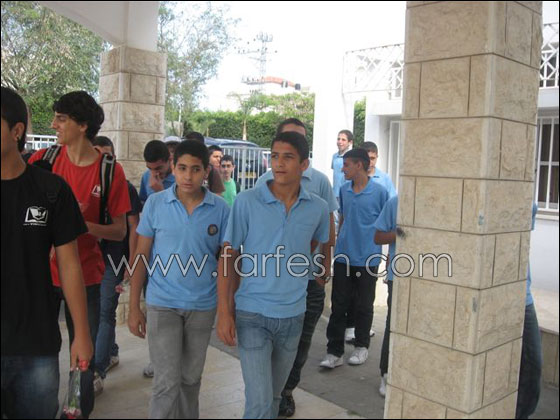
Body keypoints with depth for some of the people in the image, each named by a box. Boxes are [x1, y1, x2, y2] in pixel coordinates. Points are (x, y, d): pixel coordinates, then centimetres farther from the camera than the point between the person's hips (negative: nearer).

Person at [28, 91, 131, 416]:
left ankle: (81, 408, 32)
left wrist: (84, 224, -21)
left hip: (85, 276, -1)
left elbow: (120, 231, -4)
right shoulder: (43, 159, -1)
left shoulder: (110, 171, -6)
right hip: (41, 272, 1)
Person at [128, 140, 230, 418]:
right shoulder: (155, 203, -4)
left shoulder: (220, 209, -4)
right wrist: (134, 307, -2)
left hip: (203, 306, 2)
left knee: (191, 379, 17)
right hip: (162, 304, -1)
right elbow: (141, 256, 0)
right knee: (167, 382, -2)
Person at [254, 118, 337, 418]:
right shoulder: (265, 182, -1)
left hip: (309, 277, 1)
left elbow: (328, 227, 4)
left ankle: (286, 389, 35)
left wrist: (325, 267, -1)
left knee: (301, 341, 14)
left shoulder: (319, 181, -1)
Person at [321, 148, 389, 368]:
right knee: (338, 305, 4)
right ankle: (335, 351, 12)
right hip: (343, 257, 4)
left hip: (367, 258, -4)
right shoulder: (344, 190, 6)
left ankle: (361, 346, 29)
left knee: (363, 306, 11)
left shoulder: (380, 192, -9)